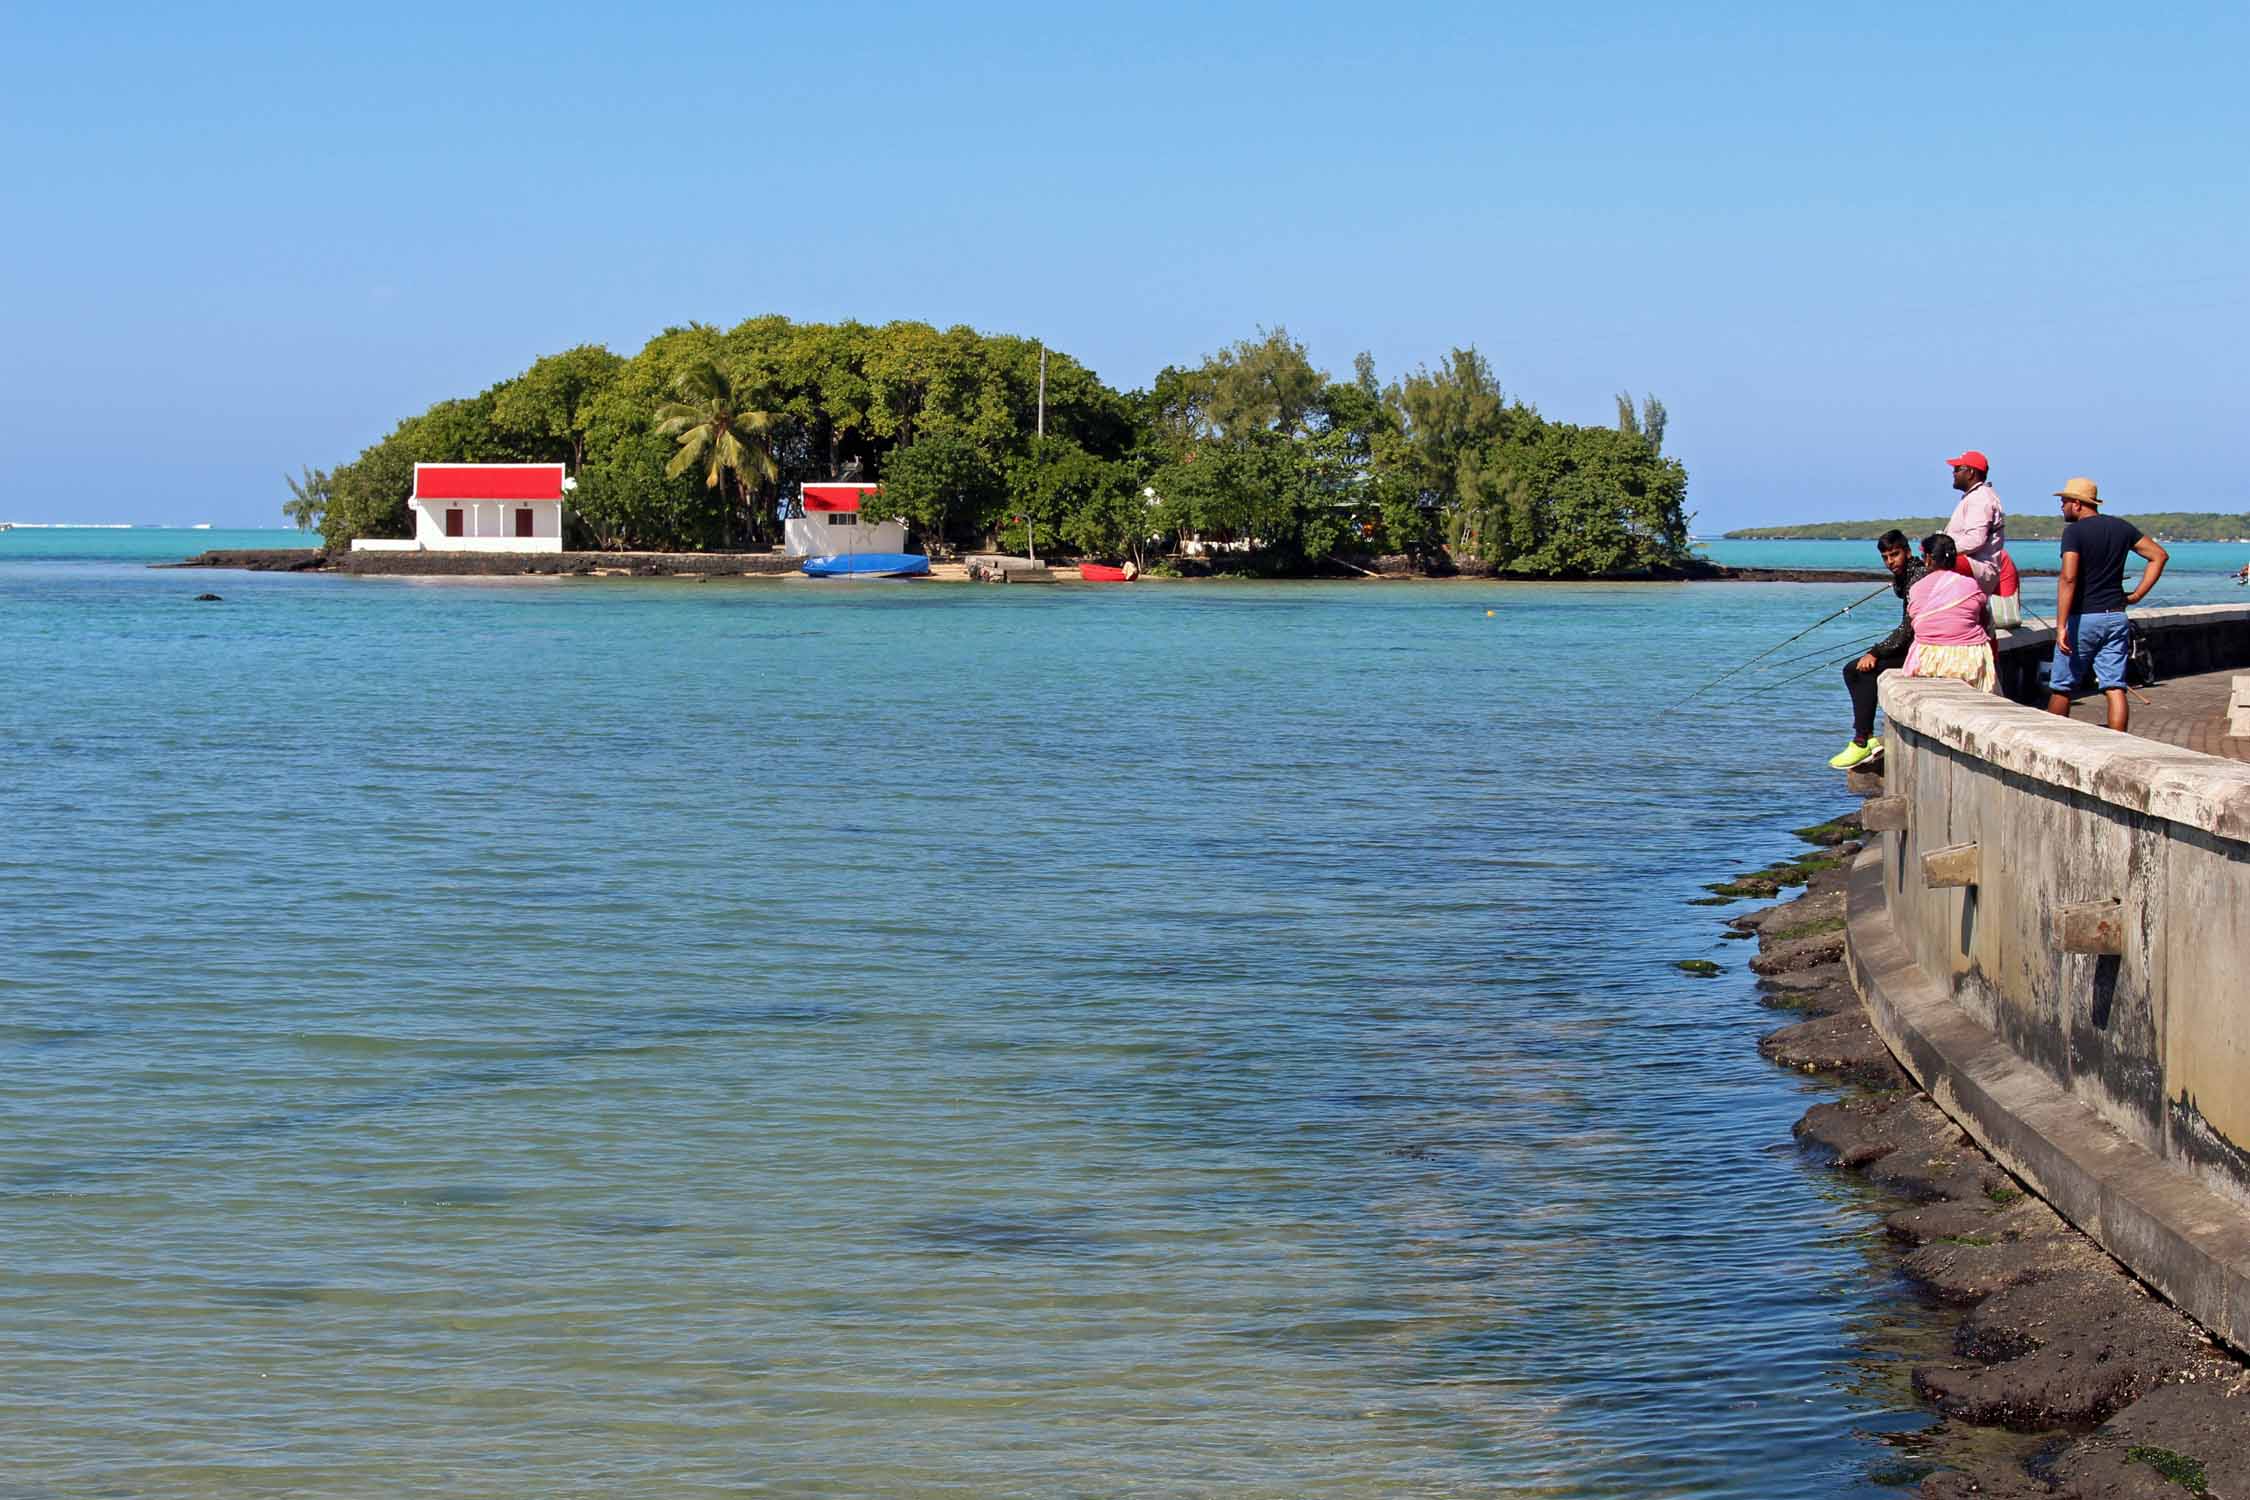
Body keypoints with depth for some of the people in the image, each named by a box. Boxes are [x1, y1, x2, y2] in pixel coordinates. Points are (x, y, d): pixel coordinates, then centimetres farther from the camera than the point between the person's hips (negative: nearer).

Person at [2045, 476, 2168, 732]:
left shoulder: (2074, 531, -11)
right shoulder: (2121, 528, 8)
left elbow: (2068, 578, -22)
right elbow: (2159, 555, 10)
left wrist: (2061, 626, -25)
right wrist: (2137, 595, 8)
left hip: (2082, 618, -5)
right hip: (2115, 616, 5)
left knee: (2062, 688, 8)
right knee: (2115, 689, 1)